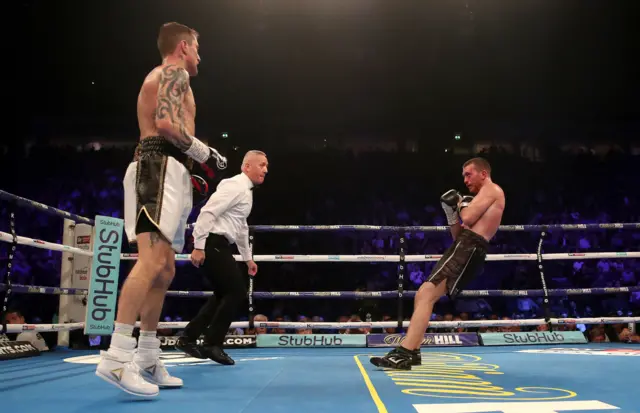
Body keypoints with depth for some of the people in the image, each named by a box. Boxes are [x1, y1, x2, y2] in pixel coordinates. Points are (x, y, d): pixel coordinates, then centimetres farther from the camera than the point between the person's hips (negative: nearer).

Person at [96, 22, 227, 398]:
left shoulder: (158, 77, 31)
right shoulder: (175, 72, 0)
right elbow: (166, 123, -17)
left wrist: (192, 165, 23)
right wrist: (204, 152, -7)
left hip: (161, 171, 11)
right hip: (161, 168, -11)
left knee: (164, 270, 7)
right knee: (152, 261, -21)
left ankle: (147, 361, 8)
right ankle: (117, 358, -27)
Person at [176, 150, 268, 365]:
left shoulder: (246, 191, 21)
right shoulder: (235, 186, -12)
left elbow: (241, 228, 29)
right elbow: (208, 212, -21)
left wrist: (248, 258, 31)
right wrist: (198, 246, -25)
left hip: (219, 246, 10)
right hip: (213, 244, -10)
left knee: (224, 293, 15)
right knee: (236, 292, -8)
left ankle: (188, 338, 17)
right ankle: (211, 344, 0)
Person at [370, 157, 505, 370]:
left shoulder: (491, 189, 3)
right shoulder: (485, 198, 31)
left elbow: (468, 219, -13)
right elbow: (460, 234, 27)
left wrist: (463, 205, 7)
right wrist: (452, 213, 13)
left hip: (469, 247, -11)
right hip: (465, 247, 11)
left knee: (427, 294, -23)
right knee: (423, 294, 11)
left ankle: (404, 353, -31)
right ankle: (412, 351, 11)